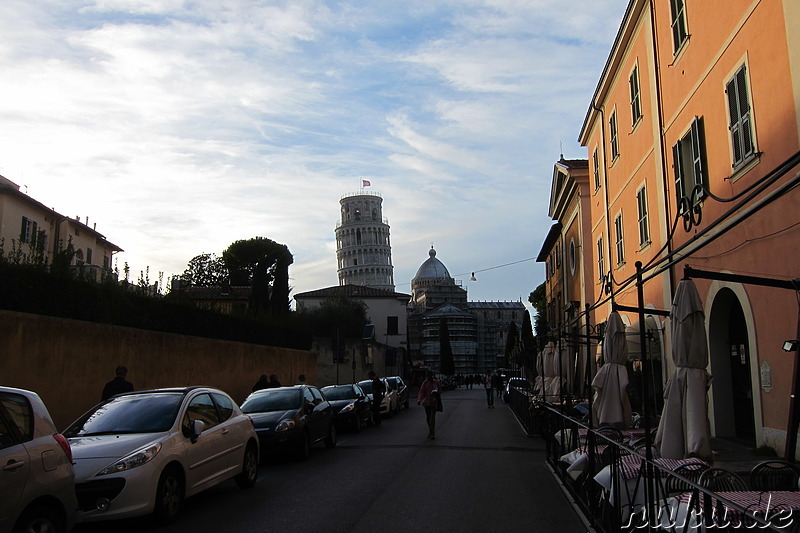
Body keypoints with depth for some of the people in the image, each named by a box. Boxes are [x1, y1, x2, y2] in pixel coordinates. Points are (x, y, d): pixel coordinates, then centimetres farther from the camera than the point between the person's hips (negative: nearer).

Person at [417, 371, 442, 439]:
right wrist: (419, 399, -21)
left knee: (432, 417, -11)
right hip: (427, 402, 3)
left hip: (434, 402, -3)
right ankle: (431, 432, 24)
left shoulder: (436, 382, 1)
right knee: (428, 417, 7)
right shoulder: (424, 383, 4)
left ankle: (432, 434, -13)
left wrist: (436, 393, -16)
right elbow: (421, 392, -5)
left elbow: (440, 391, 7)